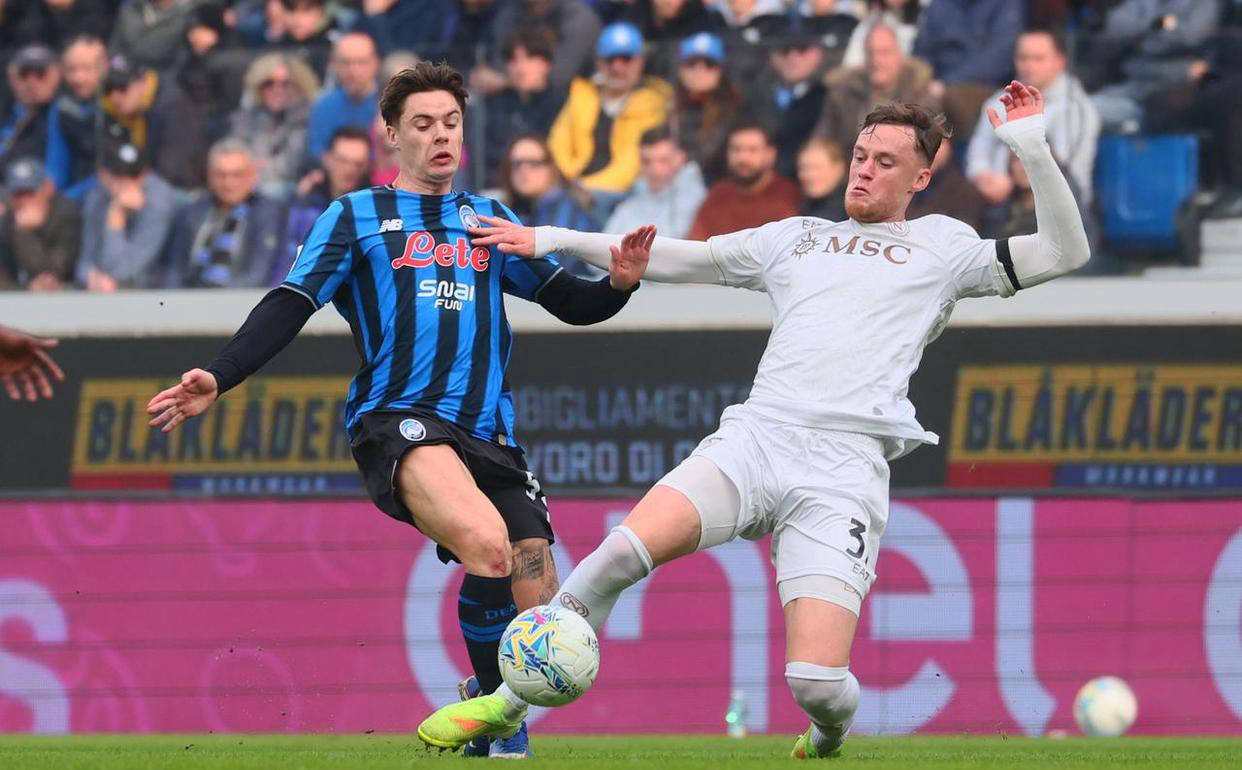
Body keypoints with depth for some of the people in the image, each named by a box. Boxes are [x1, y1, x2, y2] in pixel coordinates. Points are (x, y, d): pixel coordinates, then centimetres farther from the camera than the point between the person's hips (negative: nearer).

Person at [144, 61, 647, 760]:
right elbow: (288, 308, 5)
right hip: (399, 419, -4)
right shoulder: (356, 217, 12)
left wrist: (618, 285, -4)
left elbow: (571, 303, 19)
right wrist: (218, 379, -9)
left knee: (538, 612, -6)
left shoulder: (489, 219, 22)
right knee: (487, 546, -33)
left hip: (490, 434, 4)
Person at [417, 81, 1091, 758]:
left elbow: (1063, 253, 12)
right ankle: (505, 702, -13)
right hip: (753, 436, 3)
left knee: (816, 679, -18)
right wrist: (554, 240, 28)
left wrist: (1031, 147, 3)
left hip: (846, 467, -3)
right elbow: (675, 259, 32)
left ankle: (830, 732, 20)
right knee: (625, 550, -25)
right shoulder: (794, 237, 28)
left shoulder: (941, 246, 19)